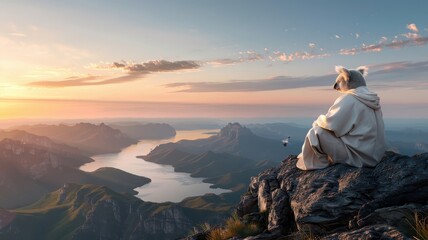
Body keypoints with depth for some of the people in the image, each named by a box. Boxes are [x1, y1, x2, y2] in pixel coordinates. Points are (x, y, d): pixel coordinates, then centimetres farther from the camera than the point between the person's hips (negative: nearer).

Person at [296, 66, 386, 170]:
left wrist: (319, 121, 2)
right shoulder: (373, 100, 10)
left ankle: (322, 163, 4)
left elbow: (331, 123, -20)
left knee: (316, 133, -12)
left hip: (358, 156, -9)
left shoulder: (349, 99, -14)